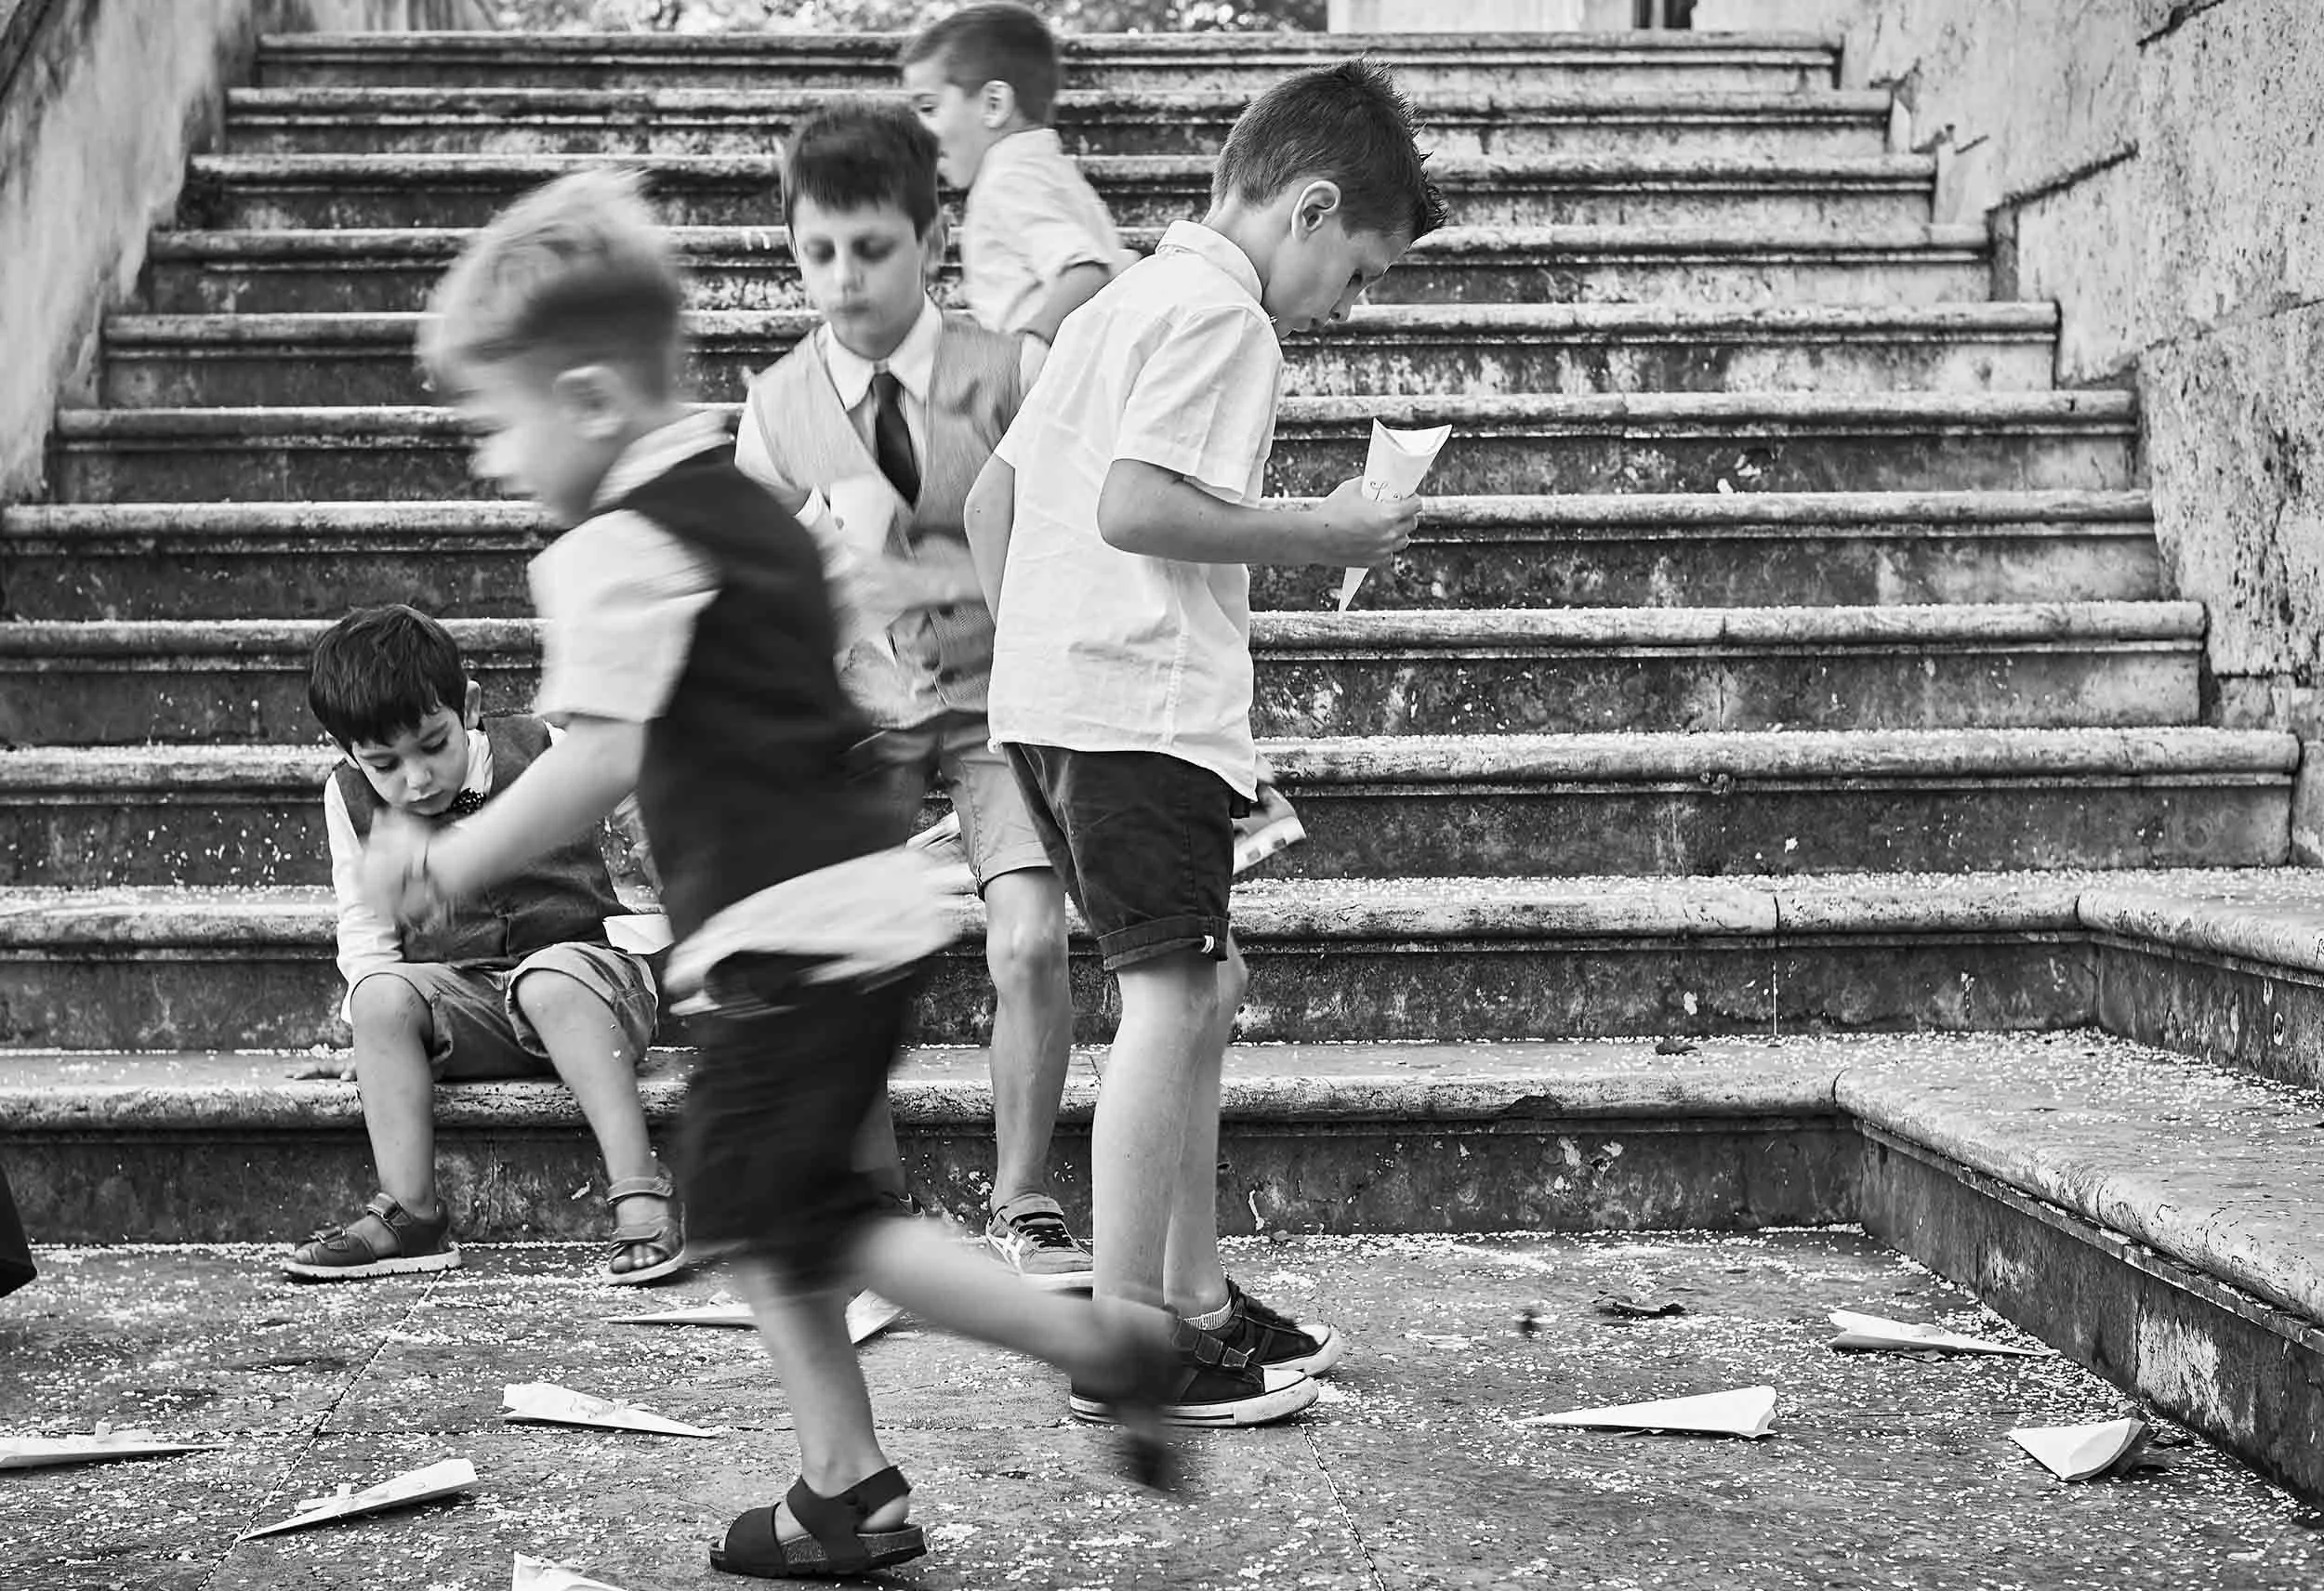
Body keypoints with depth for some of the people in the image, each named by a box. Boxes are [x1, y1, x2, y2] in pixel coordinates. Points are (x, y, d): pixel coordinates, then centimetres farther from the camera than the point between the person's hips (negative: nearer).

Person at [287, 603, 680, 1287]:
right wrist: (379, 1027, -5)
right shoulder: (351, 800, 2)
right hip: (461, 998, 3)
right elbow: (364, 928, 10)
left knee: (547, 985, -37)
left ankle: (640, 1195, -41)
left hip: (581, 960, -3)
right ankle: (410, 1212, -25)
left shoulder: (542, 752, -8)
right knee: (382, 997, -27)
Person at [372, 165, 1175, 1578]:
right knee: (758, 1200, 15)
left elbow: (597, 764, -21)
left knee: (805, 1214, -4)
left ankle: (1099, 1344, -3)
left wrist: (446, 869, -14)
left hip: (791, 931, -10)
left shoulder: (617, 547, -12)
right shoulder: (747, 506, 17)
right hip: (858, 903, 10)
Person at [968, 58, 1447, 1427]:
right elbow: (1137, 505, -21)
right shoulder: (1220, 312, -9)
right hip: (1146, 704, -11)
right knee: (1171, 997, -8)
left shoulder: (1126, 300, 22)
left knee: (1205, 987, 16)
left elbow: (994, 495, 23)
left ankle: (1199, 1302, 22)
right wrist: (1321, 535, -12)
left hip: (1051, 692, 11)